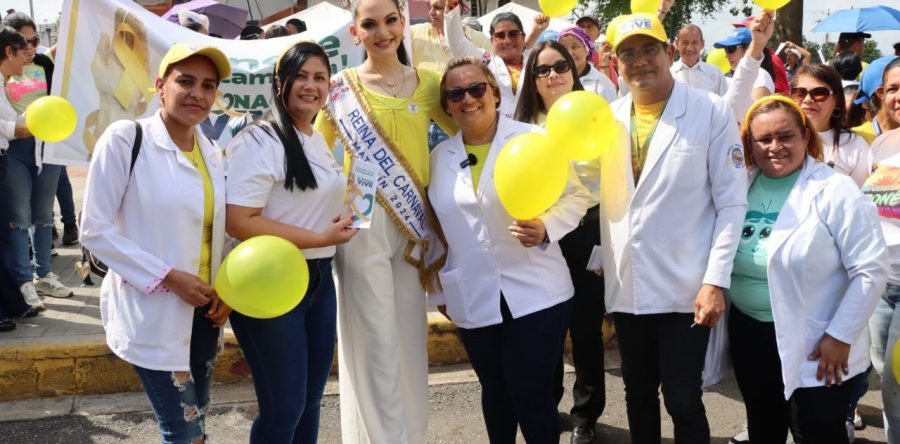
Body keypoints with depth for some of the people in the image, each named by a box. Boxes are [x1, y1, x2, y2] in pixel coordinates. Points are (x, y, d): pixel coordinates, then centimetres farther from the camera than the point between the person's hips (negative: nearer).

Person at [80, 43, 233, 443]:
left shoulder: (212, 153, 7)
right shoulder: (125, 139, -12)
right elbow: (95, 231, -14)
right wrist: (169, 277, -19)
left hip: (202, 309, 7)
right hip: (152, 311, -6)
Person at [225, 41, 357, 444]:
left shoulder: (321, 140, 11)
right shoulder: (260, 141, -16)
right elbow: (239, 222, -24)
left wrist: (340, 224, 8)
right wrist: (320, 238, -20)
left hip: (320, 279, 8)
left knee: (310, 401, 16)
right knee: (283, 410, 1)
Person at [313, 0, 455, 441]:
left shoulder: (427, 83, 6)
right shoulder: (341, 87, 0)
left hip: (414, 221, 3)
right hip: (363, 221, -3)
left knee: (410, 339, 11)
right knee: (374, 342, -1)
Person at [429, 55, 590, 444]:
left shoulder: (534, 139, -5)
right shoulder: (439, 158, 8)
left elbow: (574, 195, -3)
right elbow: (435, 227, 14)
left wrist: (546, 227, -22)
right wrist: (438, 291, 15)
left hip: (536, 294, -4)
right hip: (473, 301, 4)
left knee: (532, 397, 0)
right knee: (496, 393, 17)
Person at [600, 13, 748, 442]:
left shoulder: (711, 112, -7)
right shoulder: (609, 116, 7)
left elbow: (732, 202, -9)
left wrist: (715, 281, -15)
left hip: (685, 286, -4)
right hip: (625, 285, 5)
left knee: (683, 400, 1)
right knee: (638, 394, 17)